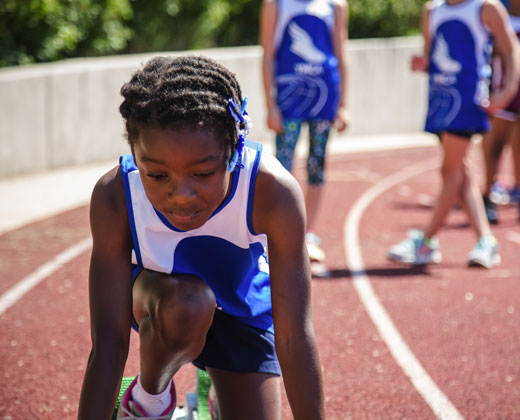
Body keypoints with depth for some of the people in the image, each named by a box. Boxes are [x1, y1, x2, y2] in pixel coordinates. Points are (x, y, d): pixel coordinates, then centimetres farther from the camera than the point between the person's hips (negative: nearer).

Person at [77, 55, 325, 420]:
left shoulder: (273, 192, -37)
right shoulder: (115, 196, -33)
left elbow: (295, 338, -34)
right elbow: (109, 343, -32)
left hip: (241, 310, 1)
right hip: (156, 294, -1)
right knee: (186, 305, -36)